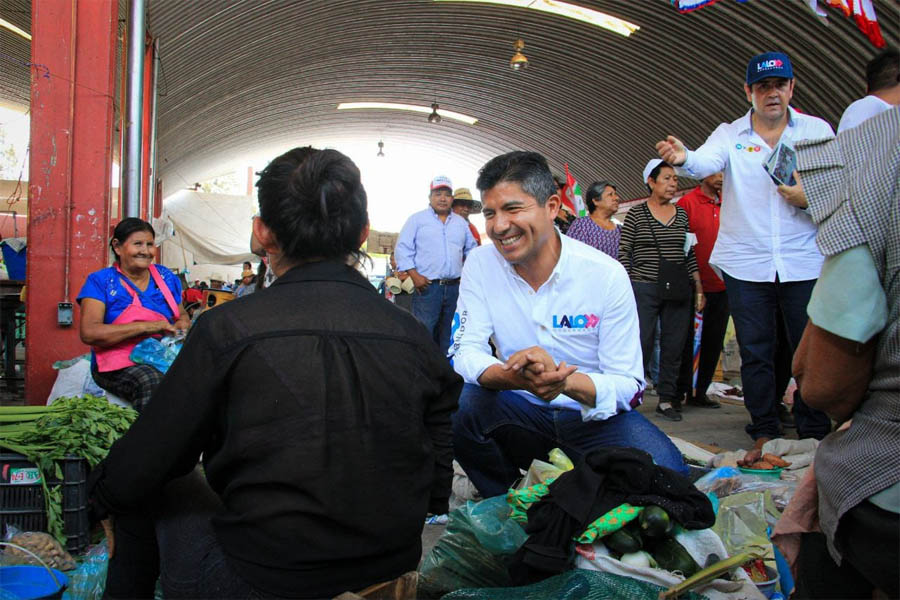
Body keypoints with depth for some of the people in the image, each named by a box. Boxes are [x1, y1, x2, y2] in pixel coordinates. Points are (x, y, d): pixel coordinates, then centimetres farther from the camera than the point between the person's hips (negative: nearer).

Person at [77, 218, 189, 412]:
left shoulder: (166, 277, 15)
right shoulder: (101, 281, 2)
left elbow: (182, 314, 30)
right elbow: (89, 333, -11)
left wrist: (182, 325, 4)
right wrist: (145, 327, -16)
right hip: (118, 364, -4)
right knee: (152, 381, -38)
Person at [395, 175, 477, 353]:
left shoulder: (461, 222, 17)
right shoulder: (417, 219, 3)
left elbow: (472, 249, 25)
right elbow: (402, 249, -1)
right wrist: (415, 276, -10)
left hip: (455, 287, 5)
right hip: (427, 286, -4)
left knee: (450, 335, 11)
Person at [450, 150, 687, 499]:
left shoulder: (606, 274, -13)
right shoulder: (480, 264, -7)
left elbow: (629, 386, -13)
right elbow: (465, 352, -12)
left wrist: (565, 380, -37)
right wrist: (516, 377, -36)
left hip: (593, 414, -1)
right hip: (519, 410, 2)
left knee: (665, 471, -29)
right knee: (456, 406, -29)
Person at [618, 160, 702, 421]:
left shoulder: (682, 214, 12)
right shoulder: (636, 214, 1)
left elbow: (690, 254, 13)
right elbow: (624, 253, -1)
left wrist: (698, 289, 9)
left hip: (677, 291, 4)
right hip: (644, 289, -4)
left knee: (674, 346, 4)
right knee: (641, 344, -7)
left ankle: (666, 399, 14)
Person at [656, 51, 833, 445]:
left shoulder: (817, 130, 7)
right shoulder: (730, 135, 4)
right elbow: (707, 161, -17)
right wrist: (683, 158, -39)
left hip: (804, 261, 0)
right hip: (746, 263, 0)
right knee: (755, 352, 7)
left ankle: (814, 434, 16)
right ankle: (764, 432, 19)